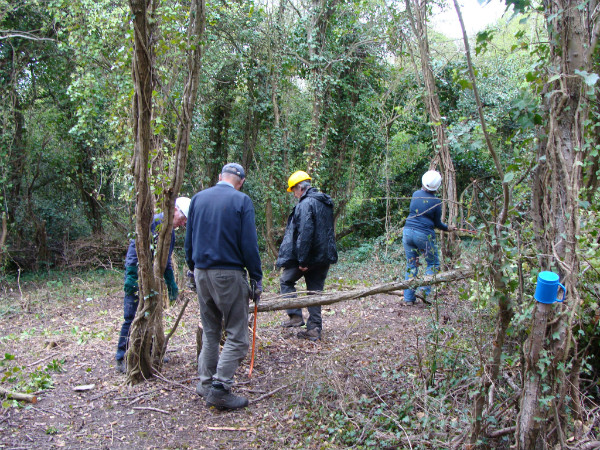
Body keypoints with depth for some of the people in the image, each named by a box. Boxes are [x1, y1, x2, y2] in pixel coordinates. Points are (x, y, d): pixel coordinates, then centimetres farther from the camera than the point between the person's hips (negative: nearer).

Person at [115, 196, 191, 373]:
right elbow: (134, 247, -18)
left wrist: (171, 283, 19)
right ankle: (121, 358, 4)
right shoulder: (152, 221, -14)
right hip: (137, 276, -8)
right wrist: (130, 276, -21)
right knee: (131, 317, -5)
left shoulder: (170, 232, 13)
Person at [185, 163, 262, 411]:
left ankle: (205, 383, 24)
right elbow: (249, 244, -9)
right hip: (229, 274, -6)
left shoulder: (198, 198, 8)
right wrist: (257, 277, -3)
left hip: (201, 273, 6)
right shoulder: (242, 201, -7)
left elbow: (188, 240, 13)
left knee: (210, 331, 18)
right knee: (237, 336, 3)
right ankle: (220, 388, -1)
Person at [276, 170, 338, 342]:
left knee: (286, 281, 12)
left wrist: (302, 260, -21)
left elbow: (305, 233, -23)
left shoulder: (306, 204, -16)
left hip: (309, 256, -8)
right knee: (315, 291, 12)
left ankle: (295, 316, 6)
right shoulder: (325, 202, 14)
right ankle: (314, 329, 14)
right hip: (324, 257, 8)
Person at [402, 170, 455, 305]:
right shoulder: (436, 202, -6)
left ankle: (408, 298, 10)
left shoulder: (416, 194, 5)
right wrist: (447, 228, 24)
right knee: (433, 264, 13)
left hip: (408, 232, 4)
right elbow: (437, 223, 3)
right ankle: (423, 290, -5)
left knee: (411, 265, 11)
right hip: (424, 235, -4)